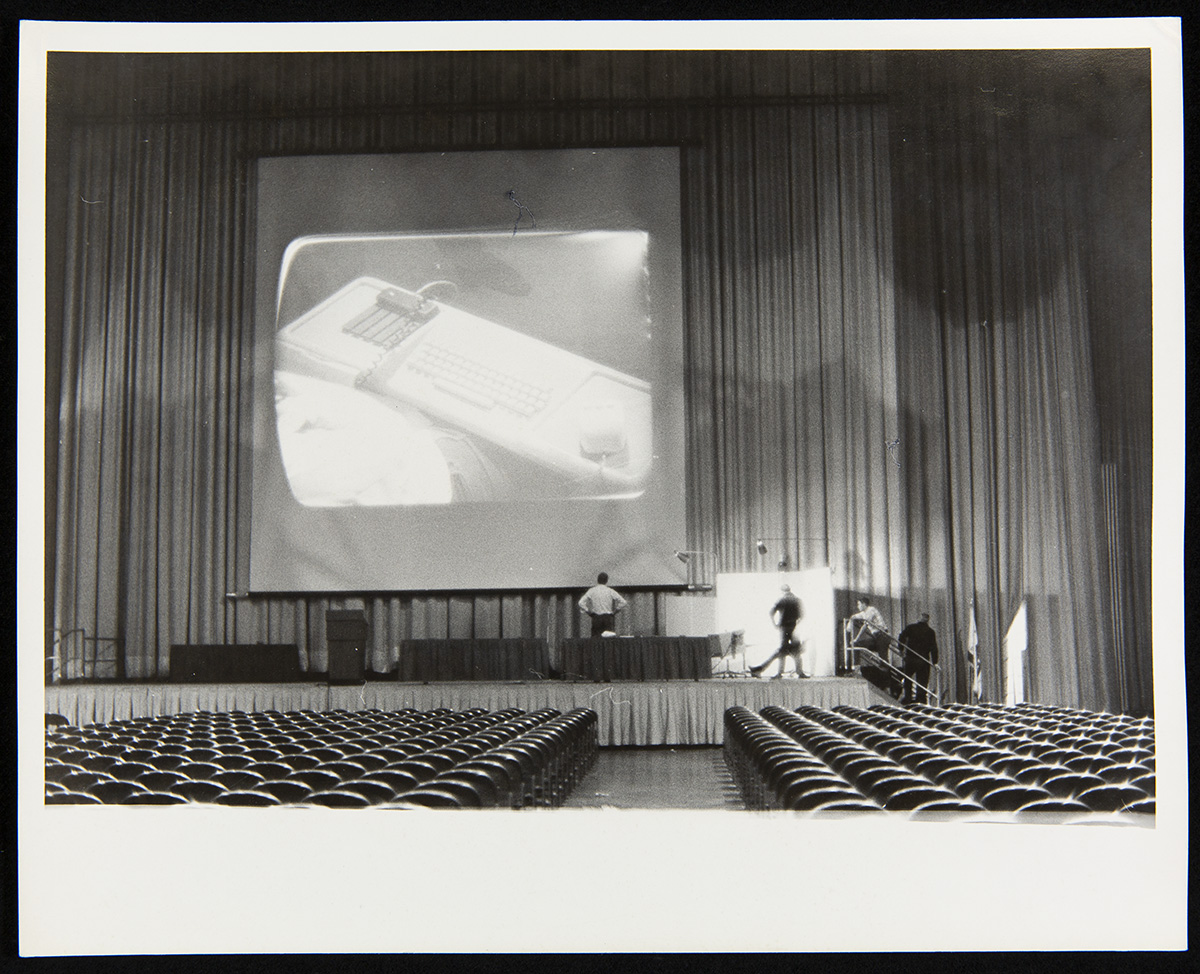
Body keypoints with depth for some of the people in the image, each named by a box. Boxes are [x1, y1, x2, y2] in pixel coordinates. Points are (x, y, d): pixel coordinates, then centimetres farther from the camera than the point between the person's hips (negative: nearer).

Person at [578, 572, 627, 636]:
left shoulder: (591, 591, 4)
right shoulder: (611, 591, 2)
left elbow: (581, 603, -4)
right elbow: (623, 603, -2)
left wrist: (588, 612, 4)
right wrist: (614, 611, 6)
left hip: (596, 617, 1)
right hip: (608, 617, -1)